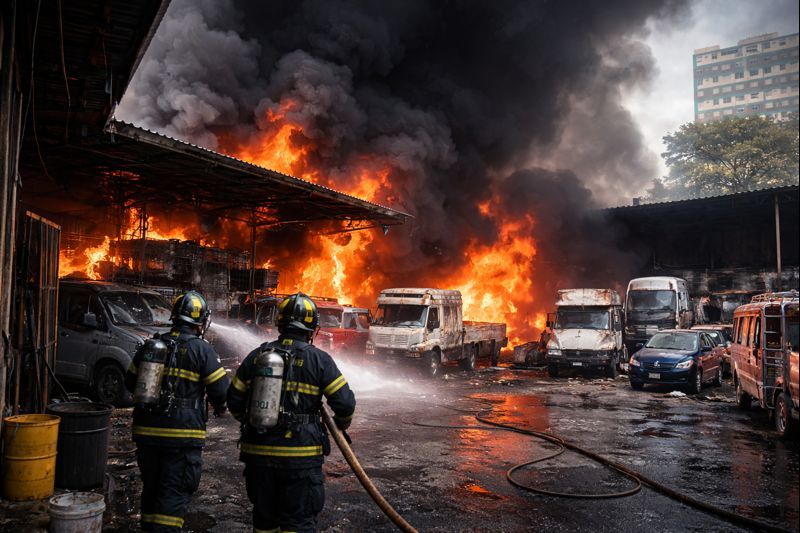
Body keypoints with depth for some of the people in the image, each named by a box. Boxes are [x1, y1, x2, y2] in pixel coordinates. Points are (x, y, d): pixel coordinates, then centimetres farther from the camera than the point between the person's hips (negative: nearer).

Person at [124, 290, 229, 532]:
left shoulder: (150, 346, 6)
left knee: (151, 486, 20)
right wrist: (219, 407, 12)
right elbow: (221, 389, -10)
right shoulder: (201, 350, -10)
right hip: (182, 435, -5)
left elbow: (130, 382, 17)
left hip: (146, 431, 6)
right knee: (175, 493, 2)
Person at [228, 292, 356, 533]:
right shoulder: (319, 359, -8)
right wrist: (342, 423, 13)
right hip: (300, 456, -4)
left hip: (258, 452, 4)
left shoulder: (256, 356, 3)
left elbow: (234, 401, 10)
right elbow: (345, 403, -9)